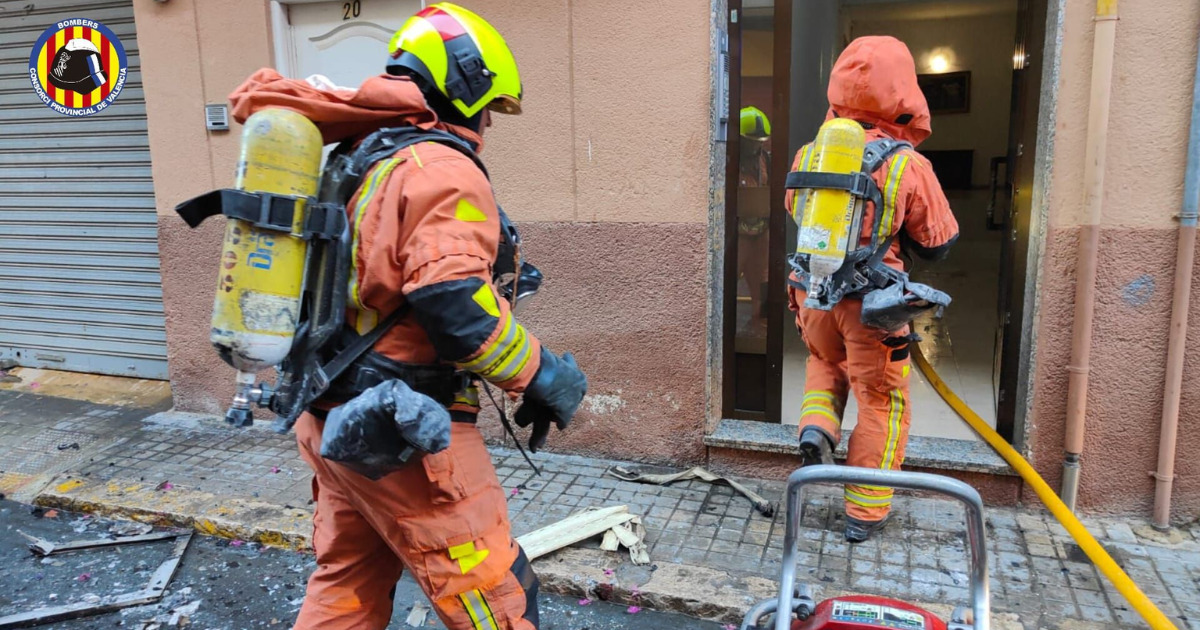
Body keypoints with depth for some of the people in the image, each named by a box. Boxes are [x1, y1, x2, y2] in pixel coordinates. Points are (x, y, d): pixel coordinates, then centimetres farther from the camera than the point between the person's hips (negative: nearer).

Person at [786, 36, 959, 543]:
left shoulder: (808, 154, -5)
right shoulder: (908, 166, -14)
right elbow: (938, 243, -3)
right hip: (871, 304, -3)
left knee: (826, 362, 32)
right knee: (881, 404, 12)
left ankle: (817, 426, 8)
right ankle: (865, 512, 19)